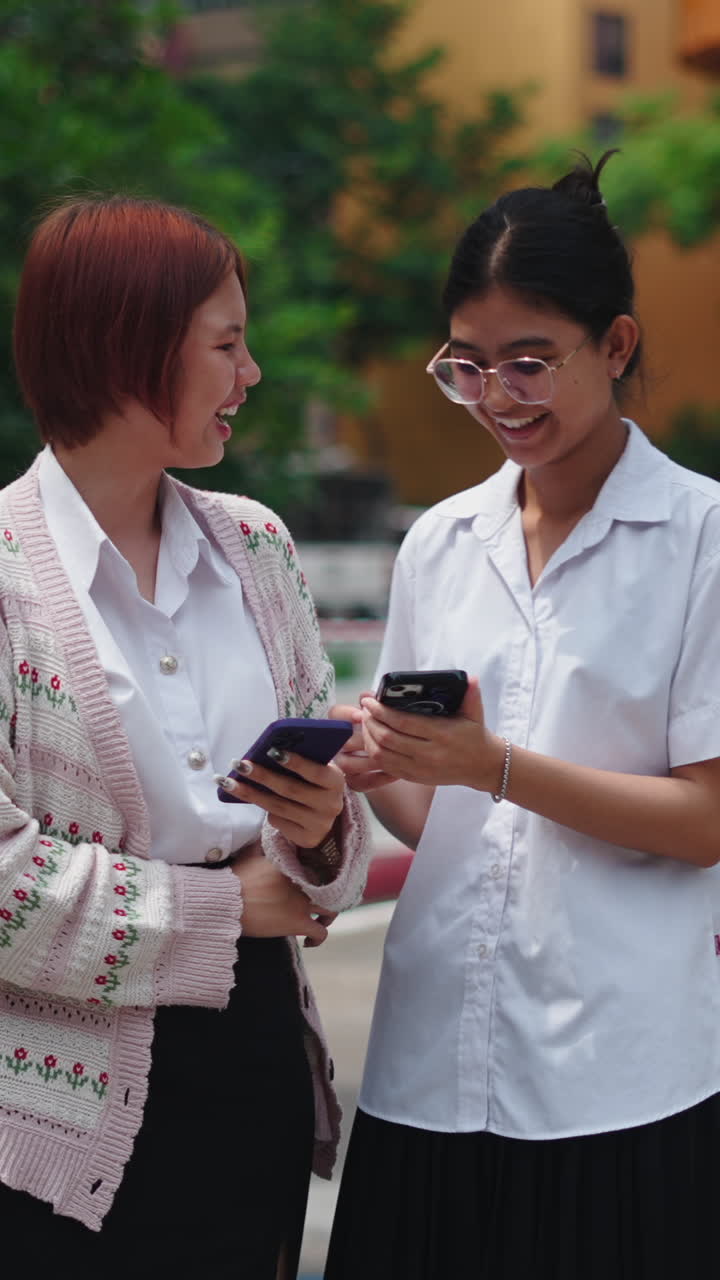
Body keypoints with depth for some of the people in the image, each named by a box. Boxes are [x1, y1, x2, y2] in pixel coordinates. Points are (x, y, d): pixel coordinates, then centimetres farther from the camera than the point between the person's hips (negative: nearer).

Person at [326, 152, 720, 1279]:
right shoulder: (438, 543, 11)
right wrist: (371, 773, -8)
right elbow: (430, 817, 13)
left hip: (622, 1071, -4)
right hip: (435, 1055, 4)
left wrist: (496, 766, -18)